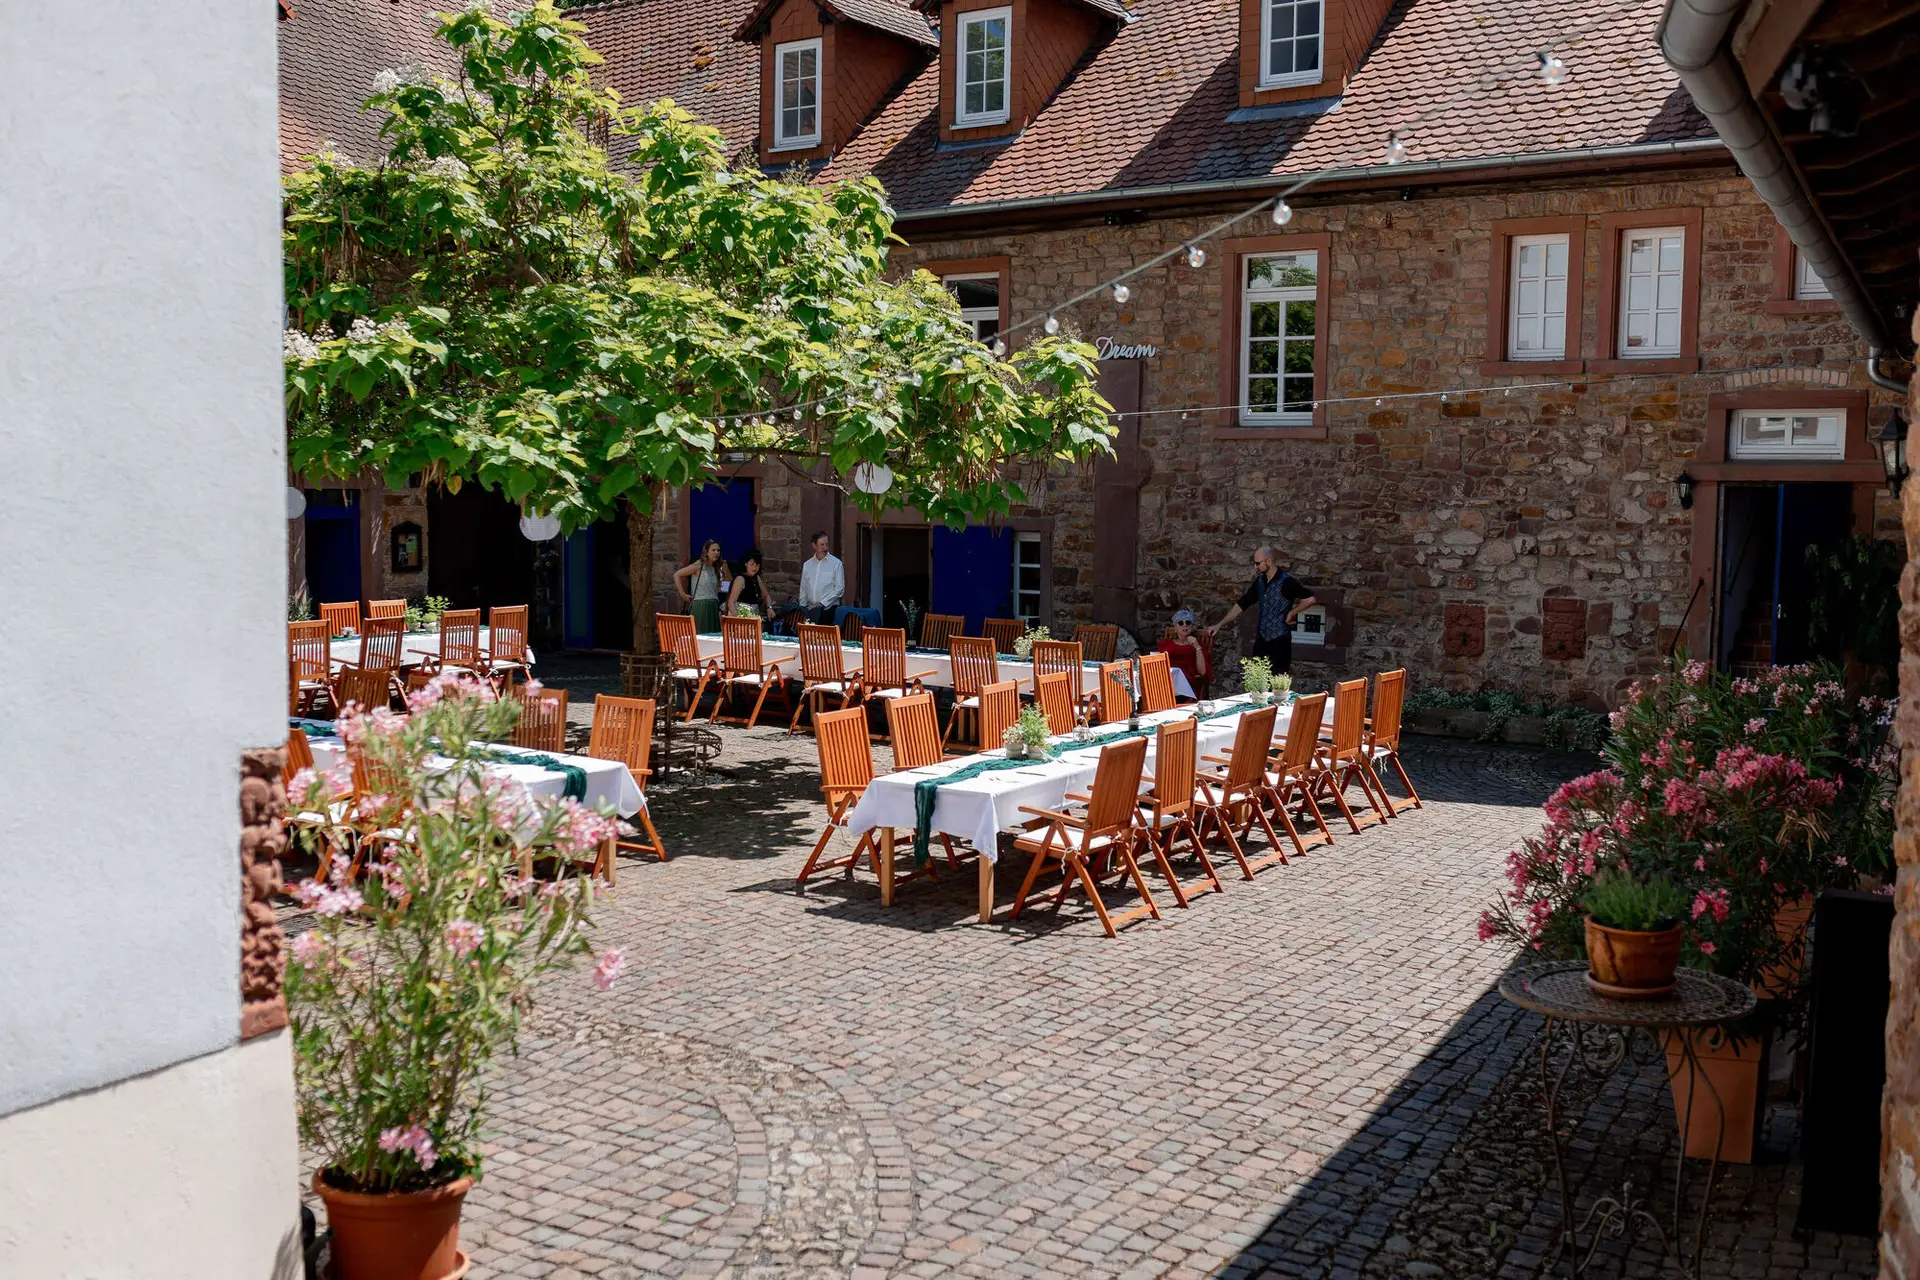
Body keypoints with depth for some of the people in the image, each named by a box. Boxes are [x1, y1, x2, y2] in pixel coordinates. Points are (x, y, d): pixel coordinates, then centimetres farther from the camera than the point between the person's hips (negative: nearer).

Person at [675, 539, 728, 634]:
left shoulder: (716, 568, 14)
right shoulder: (698, 566, -6)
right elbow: (677, 575, -9)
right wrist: (683, 594, -8)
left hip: (714, 607, 7)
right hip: (700, 606, -7)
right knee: (700, 636, -10)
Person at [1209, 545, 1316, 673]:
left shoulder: (1286, 581, -14)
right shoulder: (1259, 582, 8)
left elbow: (1310, 599, -21)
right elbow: (1241, 605, 12)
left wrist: (1292, 612, -13)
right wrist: (1219, 625, 8)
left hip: (1280, 639, -7)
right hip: (1261, 638, 7)